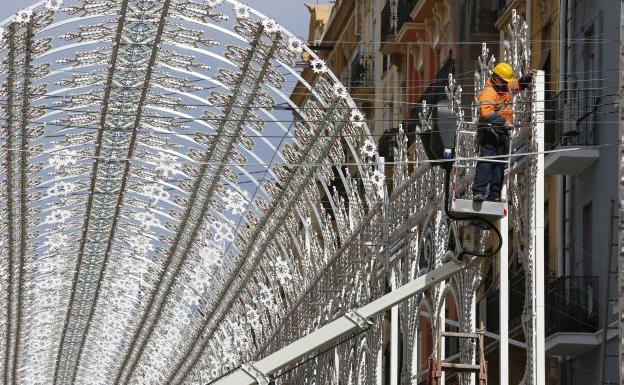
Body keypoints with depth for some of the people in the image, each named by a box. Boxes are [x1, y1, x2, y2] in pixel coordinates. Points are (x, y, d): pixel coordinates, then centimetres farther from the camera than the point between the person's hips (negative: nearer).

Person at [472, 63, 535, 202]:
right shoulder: (488, 93, -19)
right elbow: (486, 113, -34)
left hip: (503, 132, 9)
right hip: (490, 131, -9)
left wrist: (527, 77, 8)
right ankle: (478, 192, -24)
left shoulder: (507, 86, 9)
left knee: (500, 164, 8)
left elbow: (519, 85, 29)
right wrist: (503, 122, -42)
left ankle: (494, 195, 11)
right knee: (486, 161, -18)